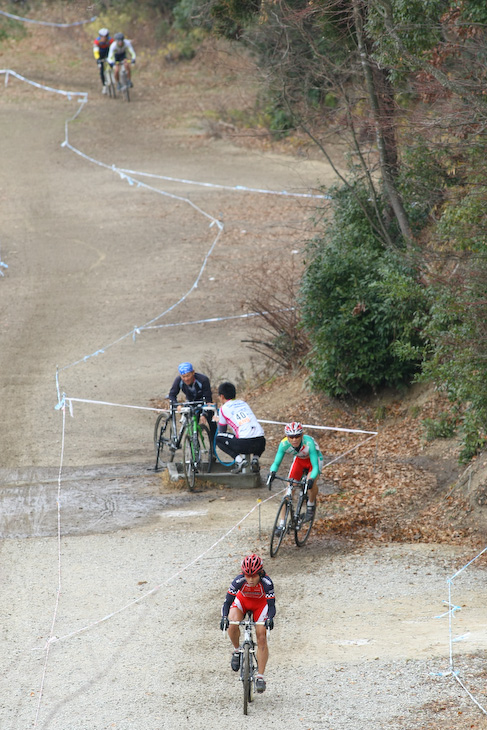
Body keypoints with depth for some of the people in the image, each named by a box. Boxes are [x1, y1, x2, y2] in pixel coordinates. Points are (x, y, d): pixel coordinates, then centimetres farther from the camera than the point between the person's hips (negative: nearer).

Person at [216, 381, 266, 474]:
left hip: (244, 443, -5)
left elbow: (221, 431, 22)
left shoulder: (224, 408, 11)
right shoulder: (244, 403, 26)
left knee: (218, 439, 15)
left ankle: (239, 459, -2)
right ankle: (255, 458, 9)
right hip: (260, 442, 5)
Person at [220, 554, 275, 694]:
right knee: (232, 625, -30)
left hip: (261, 603, 0)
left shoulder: (266, 582, -33)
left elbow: (271, 605, -31)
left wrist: (270, 618, -51)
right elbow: (228, 601, -29)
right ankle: (236, 651, -1)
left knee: (261, 637, -12)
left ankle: (260, 677, -5)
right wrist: (224, 617, -47)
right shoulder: (239, 580, -33)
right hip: (242, 601, 0)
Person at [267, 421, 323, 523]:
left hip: (314, 459, -3)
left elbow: (315, 466, -40)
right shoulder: (284, 444, -30)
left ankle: (311, 506, 1)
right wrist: (272, 473, -51)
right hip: (299, 460, 3)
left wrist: (311, 479, -59)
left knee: (311, 483, -30)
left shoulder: (308, 442, -39)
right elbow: (276, 462, -28)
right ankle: (282, 523, -4)